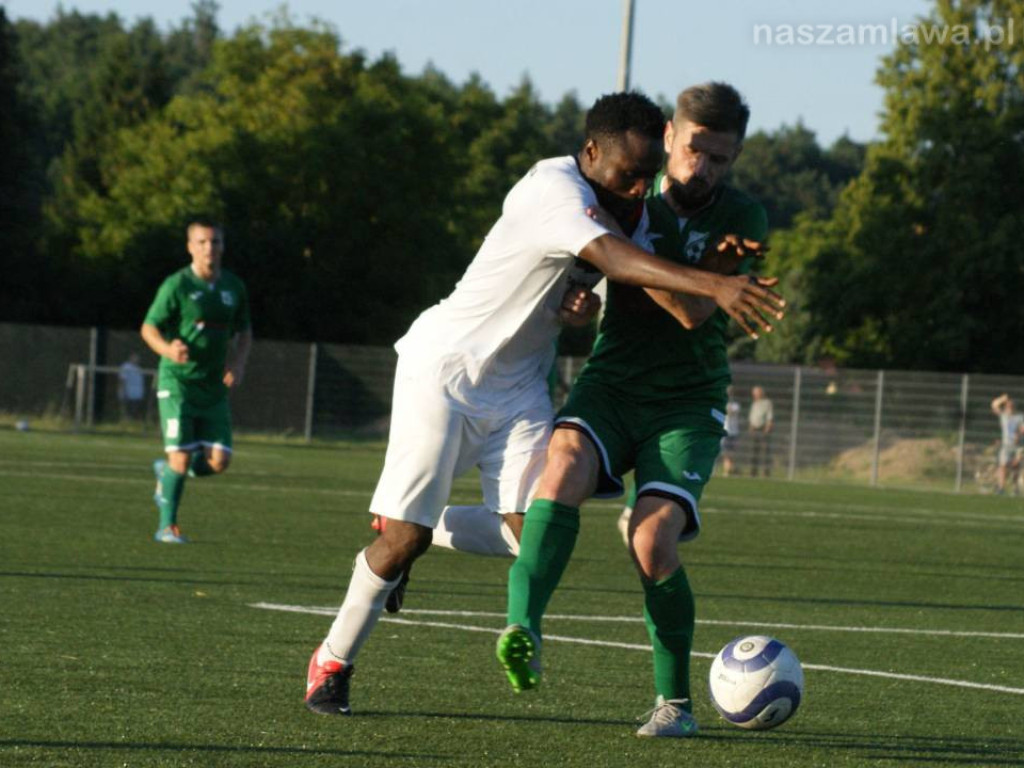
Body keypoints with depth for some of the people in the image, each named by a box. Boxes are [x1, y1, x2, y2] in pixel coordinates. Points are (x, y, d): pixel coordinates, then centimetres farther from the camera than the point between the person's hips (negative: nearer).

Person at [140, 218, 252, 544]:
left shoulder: (234, 286, 7)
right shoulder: (177, 285, -8)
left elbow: (244, 331, 19)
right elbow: (149, 328, -4)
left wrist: (239, 364, 0)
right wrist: (167, 349, -25)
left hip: (214, 386, 5)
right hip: (177, 382, -5)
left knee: (218, 461, -4)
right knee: (181, 457, -11)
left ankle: (165, 471, 25)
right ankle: (167, 526, 5)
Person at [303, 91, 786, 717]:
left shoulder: (630, 208, 1)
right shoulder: (554, 190, -26)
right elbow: (611, 257, -42)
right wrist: (715, 286, -54)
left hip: (519, 385, 7)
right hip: (445, 367, -7)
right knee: (405, 538, -7)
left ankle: (421, 532, 17)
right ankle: (333, 662, 16)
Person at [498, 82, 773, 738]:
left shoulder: (743, 221, -3)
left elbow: (695, 310, -16)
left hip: (688, 401, -2)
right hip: (612, 383, 2)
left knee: (653, 543, -20)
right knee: (566, 465, -32)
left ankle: (675, 701, -1)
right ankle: (524, 629, -44)